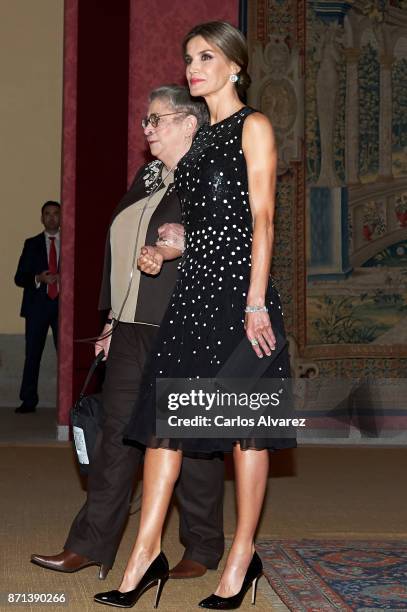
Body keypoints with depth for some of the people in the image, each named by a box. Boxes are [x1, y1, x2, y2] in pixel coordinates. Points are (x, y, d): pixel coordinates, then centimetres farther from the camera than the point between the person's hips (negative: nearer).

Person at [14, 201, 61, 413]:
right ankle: (29, 401, 8)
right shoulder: (32, 244, 10)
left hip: (63, 305, -1)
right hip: (37, 305, 1)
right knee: (32, 354, 2)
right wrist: (38, 278, -12)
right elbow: (19, 278, 7)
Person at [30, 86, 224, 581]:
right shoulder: (145, 178, 16)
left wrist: (187, 246, -25)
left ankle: (203, 549, 17)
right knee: (117, 435, 8)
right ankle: (89, 546, 13)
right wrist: (114, 319, 18)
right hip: (133, 332, 8)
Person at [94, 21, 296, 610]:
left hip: (238, 283, -7)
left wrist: (256, 301, -16)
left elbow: (262, 216, -9)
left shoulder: (253, 126, -1)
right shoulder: (200, 136, 20)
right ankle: (147, 552, 5)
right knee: (165, 414, 1)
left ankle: (243, 556, 8)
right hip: (194, 282, 7)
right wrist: (159, 248, 9)